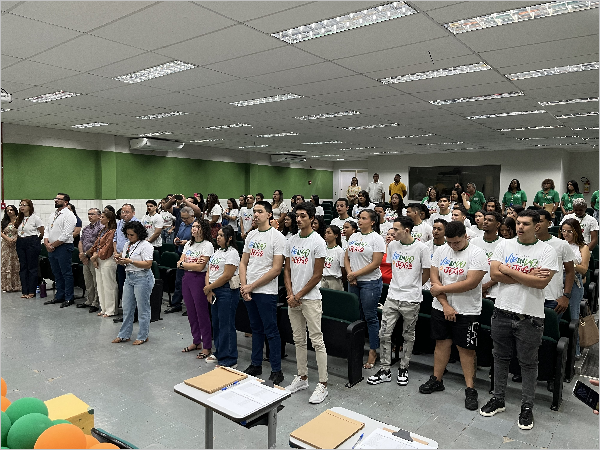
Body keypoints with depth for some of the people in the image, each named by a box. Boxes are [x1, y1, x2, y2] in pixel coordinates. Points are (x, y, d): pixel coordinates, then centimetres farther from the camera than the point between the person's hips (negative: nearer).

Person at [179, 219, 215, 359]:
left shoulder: (207, 245, -9)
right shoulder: (188, 244, 13)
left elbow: (200, 267, -17)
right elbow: (179, 264, 5)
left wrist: (184, 264, -6)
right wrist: (193, 264, -12)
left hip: (199, 279, -7)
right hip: (186, 278, 7)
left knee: (202, 313, -3)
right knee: (191, 312, 13)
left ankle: (207, 346, 7)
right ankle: (197, 342, 27)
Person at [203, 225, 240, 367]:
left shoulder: (232, 253, -12)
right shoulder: (216, 252, 16)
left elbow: (226, 276, -18)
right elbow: (209, 271, 13)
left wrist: (209, 287, -10)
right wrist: (209, 289, -2)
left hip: (227, 291, -9)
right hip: (214, 292, 9)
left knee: (226, 325, -5)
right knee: (216, 323, 16)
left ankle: (229, 360, 4)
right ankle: (219, 353, 30)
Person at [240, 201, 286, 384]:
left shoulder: (277, 237, -10)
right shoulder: (250, 235, 11)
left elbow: (276, 269, -15)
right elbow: (243, 263, 14)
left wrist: (252, 286, -13)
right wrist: (244, 286, -1)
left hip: (266, 291, -6)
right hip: (247, 291, 7)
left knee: (271, 331, 1)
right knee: (256, 329, 18)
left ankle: (276, 371, 11)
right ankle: (256, 365, 30)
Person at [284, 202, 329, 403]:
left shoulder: (318, 242, -8)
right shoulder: (292, 240, 9)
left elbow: (317, 275, -10)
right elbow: (287, 269, 11)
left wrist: (299, 295, -10)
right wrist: (290, 294, -2)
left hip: (311, 298, -6)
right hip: (293, 298, 6)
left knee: (317, 341, -3)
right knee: (299, 340, 15)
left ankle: (322, 384, 5)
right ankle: (302, 378, 28)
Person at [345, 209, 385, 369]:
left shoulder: (376, 238, -8)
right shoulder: (353, 237, 11)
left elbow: (375, 263, -14)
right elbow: (347, 257, 13)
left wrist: (356, 273, -14)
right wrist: (350, 274, -4)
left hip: (370, 282, -6)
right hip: (353, 282, 6)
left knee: (370, 317, 0)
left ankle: (373, 352, 12)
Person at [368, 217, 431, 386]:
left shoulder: (421, 248, -10)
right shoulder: (392, 246, 4)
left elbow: (426, 274, -1)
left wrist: (413, 288, 9)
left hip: (411, 300, -4)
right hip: (392, 297, 4)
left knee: (408, 336, 11)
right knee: (384, 334, 2)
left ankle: (403, 368, 28)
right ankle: (385, 370, 14)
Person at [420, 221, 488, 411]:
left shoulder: (476, 254, -12)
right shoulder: (441, 251, 2)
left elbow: (471, 283, -22)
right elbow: (434, 279, -1)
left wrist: (441, 289, -14)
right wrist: (445, 305, -10)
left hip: (466, 311, -4)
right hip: (441, 308, 4)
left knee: (466, 349, 4)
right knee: (442, 343, 13)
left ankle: (470, 389, 16)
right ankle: (436, 380, 27)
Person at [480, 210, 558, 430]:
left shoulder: (547, 251, -5)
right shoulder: (504, 245, 2)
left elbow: (542, 282, -18)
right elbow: (495, 274, -9)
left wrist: (509, 270, -13)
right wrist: (527, 276, -14)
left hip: (530, 316, -3)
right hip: (502, 311, 3)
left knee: (528, 363, 10)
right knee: (500, 357, 14)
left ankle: (527, 406, 26)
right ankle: (498, 399, 29)